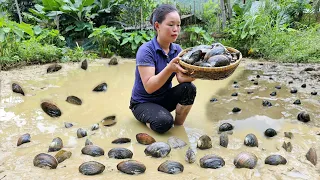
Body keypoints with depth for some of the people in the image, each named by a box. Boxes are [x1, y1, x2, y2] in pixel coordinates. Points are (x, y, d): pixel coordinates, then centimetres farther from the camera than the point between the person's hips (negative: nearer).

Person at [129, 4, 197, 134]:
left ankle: (179, 125, -2)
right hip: (143, 102, -6)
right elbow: (149, 87, -28)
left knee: (189, 88, -22)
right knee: (164, 122, -33)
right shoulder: (146, 50, -22)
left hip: (165, 98, 6)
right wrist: (169, 68, -42)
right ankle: (149, 118, 1)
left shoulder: (177, 49, -3)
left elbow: (182, 78, -16)